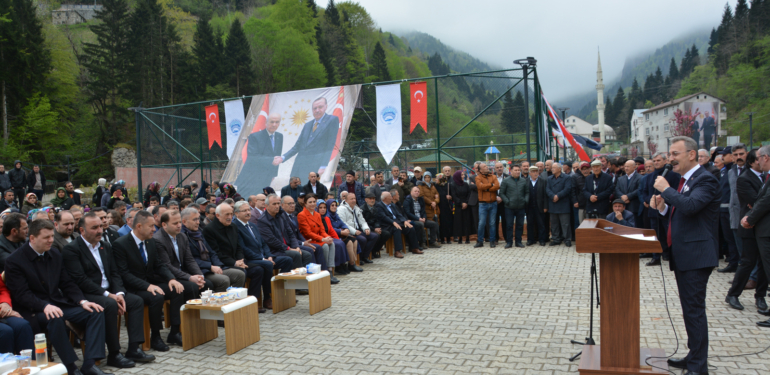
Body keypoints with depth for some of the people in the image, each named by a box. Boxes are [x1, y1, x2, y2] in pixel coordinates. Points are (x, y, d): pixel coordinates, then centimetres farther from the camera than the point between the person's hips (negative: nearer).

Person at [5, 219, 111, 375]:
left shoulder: (55, 254, 11)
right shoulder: (14, 261, -8)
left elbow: (67, 283, 11)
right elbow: (21, 295, -15)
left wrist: (82, 301, -7)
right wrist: (45, 306, -32)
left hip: (58, 304, 6)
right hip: (33, 310, -6)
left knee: (96, 312, -14)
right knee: (55, 319, -38)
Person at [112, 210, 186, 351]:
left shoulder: (150, 242, 9)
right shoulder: (120, 244, -13)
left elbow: (158, 265, 13)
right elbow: (124, 273, -19)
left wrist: (171, 279, -8)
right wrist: (147, 286, -29)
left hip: (150, 283, 7)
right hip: (133, 289, -7)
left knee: (178, 290, -15)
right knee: (156, 297, -32)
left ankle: (174, 332, -9)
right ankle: (155, 337, -14)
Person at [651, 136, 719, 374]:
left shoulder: (705, 180, -13)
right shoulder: (685, 180, 15)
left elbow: (690, 205, -31)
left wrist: (665, 189, -19)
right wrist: (663, 207, 2)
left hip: (695, 256, -10)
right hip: (683, 255, 10)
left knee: (694, 309, -6)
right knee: (690, 309, 17)